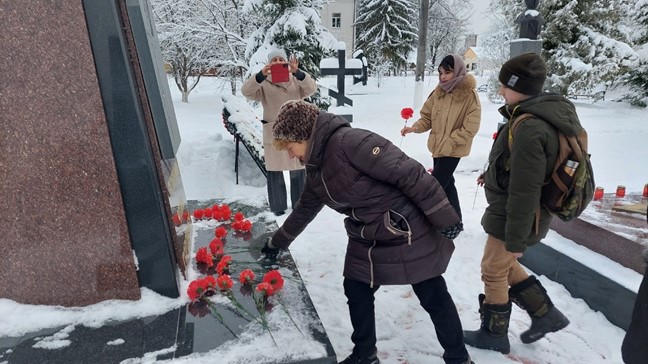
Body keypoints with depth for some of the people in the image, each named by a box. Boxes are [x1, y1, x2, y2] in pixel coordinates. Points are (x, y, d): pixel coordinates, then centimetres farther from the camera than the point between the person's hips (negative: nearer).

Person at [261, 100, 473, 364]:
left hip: (408, 235, -8)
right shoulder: (316, 170, 5)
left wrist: (445, 218, -22)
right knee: (356, 291, 14)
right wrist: (277, 242, 32)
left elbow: (409, 173, -26)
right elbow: (305, 209, 21)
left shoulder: (348, 142, -25)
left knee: (434, 298, 9)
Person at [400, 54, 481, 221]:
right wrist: (415, 127, -12)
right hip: (438, 146, 6)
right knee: (446, 183, 17)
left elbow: (470, 128, -16)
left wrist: (449, 142, -19)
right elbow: (427, 116, 7)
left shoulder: (470, 94, -14)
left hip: (453, 149, -6)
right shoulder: (439, 91, 1)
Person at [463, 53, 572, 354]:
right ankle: (545, 314, 34)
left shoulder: (529, 128, -29)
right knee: (504, 264, 25)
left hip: (513, 215, -9)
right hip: (512, 210, 9)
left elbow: (524, 190, -28)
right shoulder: (548, 113, 3)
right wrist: (493, 174, 29)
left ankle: (494, 335, 29)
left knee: (493, 272, 9)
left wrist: (515, 239, -21)